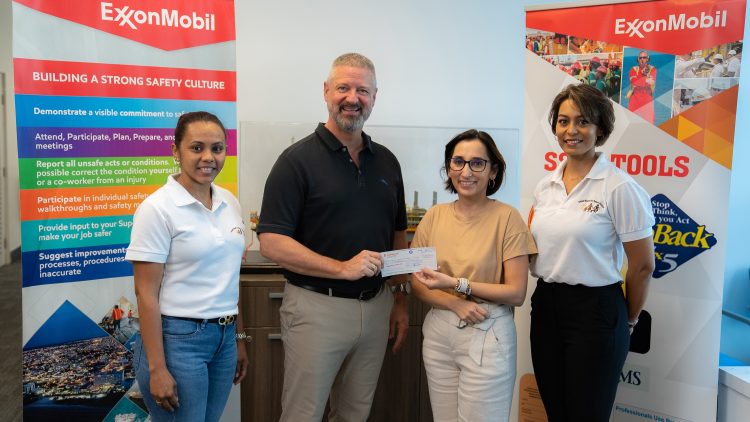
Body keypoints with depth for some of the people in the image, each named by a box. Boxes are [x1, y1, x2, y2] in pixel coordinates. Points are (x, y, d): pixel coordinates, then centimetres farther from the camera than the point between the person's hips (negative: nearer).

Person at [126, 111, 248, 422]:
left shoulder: (230, 202, 5)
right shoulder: (157, 209, -13)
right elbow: (146, 293, -13)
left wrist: (238, 340, 15)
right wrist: (157, 368, -15)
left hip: (224, 337, 6)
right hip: (177, 339, -6)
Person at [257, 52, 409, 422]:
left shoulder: (386, 161, 8)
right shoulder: (298, 160, -9)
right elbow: (271, 243, -15)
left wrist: (401, 299, 10)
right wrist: (342, 267, -21)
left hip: (376, 306, 5)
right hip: (317, 308, -5)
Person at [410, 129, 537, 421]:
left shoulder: (507, 217, -10)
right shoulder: (434, 216, 2)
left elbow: (516, 294, -10)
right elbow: (416, 283, 4)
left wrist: (457, 284, -18)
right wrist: (456, 304, -14)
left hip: (487, 336, -4)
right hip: (438, 333, 4)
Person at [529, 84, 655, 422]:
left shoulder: (619, 187, -12)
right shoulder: (545, 185, 6)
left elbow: (643, 265, -6)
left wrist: (629, 321, 4)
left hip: (595, 309, -5)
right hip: (545, 306, 6)